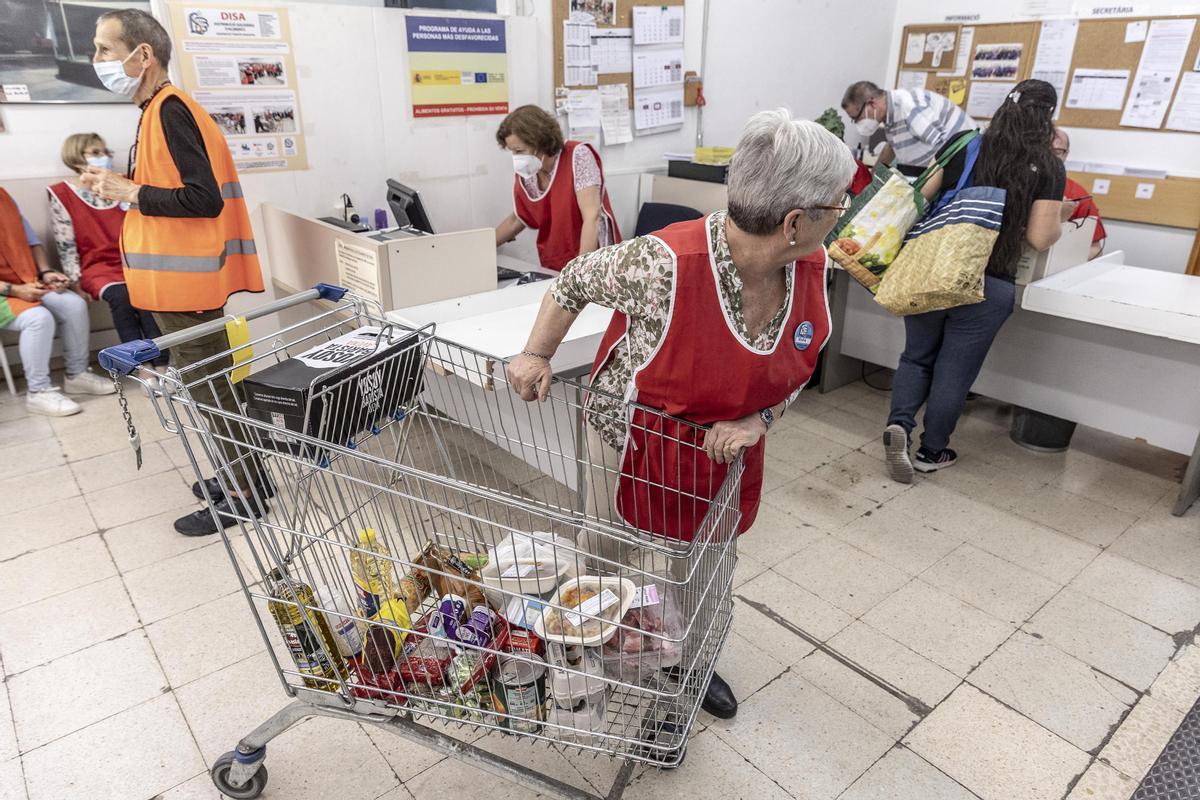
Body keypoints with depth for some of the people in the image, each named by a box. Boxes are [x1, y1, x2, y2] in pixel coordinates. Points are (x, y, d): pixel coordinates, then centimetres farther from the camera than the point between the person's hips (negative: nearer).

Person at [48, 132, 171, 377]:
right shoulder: (62, 194, 3)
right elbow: (66, 246, -1)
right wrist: (75, 282, -10)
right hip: (97, 265, -2)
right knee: (120, 295, -34)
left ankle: (161, 365, -34)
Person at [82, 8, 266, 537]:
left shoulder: (170, 110, -15)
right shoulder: (158, 110, 15)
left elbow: (205, 199, -23)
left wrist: (128, 192, -14)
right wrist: (121, 187, 9)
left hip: (186, 283, -10)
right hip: (177, 280, 10)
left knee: (210, 388, -1)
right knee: (209, 384, 16)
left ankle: (244, 494, 11)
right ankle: (242, 473, 29)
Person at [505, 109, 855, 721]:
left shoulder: (811, 270, -14)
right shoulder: (667, 263, -34)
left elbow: (795, 369, 0)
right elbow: (575, 281, -14)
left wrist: (756, 422, -17)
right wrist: (536, 354, -17)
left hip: (724, 452, 5)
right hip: (635, 441, -5)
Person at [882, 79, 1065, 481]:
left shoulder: (963, 146, 3)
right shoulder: (1048, 167, -3)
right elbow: (1040, 239, -7)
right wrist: (1060, 224, 15)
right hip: (987, 284, -2)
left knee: (917, 357, 17)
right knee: (954, 371, 9)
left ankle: (899, 424, -4)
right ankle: (932, 452, 21)